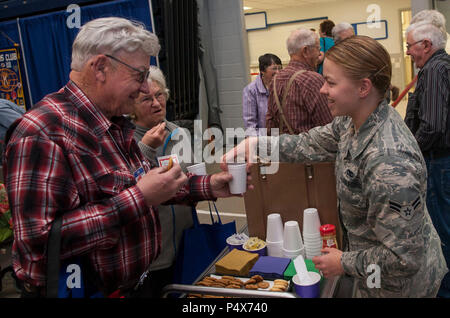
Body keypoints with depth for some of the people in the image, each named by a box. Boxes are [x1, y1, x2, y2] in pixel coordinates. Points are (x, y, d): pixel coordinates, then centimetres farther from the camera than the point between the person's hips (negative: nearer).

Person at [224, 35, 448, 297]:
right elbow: (310, 143, 3)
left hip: (398, 285, -8)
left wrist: (345, 263, -17)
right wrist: (257, 143, -10)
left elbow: (402, 258, -32)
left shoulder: (389, 162, -38)